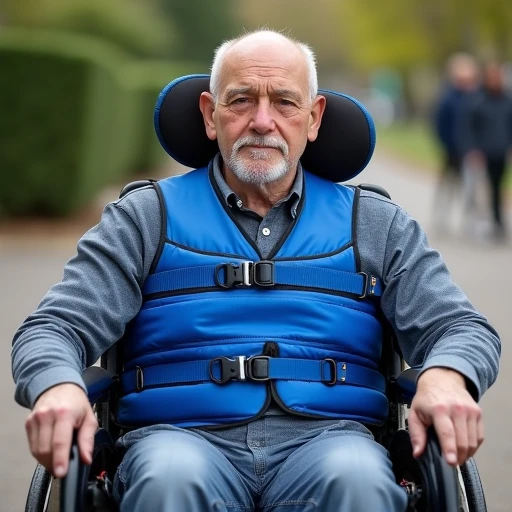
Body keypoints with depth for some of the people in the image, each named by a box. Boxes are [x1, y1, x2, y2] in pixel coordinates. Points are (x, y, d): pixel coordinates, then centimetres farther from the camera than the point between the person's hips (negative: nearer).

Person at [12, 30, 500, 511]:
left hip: (324, 437, 1)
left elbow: (463, 328, 13)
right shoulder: (147, 217, 15)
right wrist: (58, 386, -19)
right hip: (185, 435, -1)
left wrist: (444, 378, -13)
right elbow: (54, 327, 7)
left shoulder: (374, 223, 20)